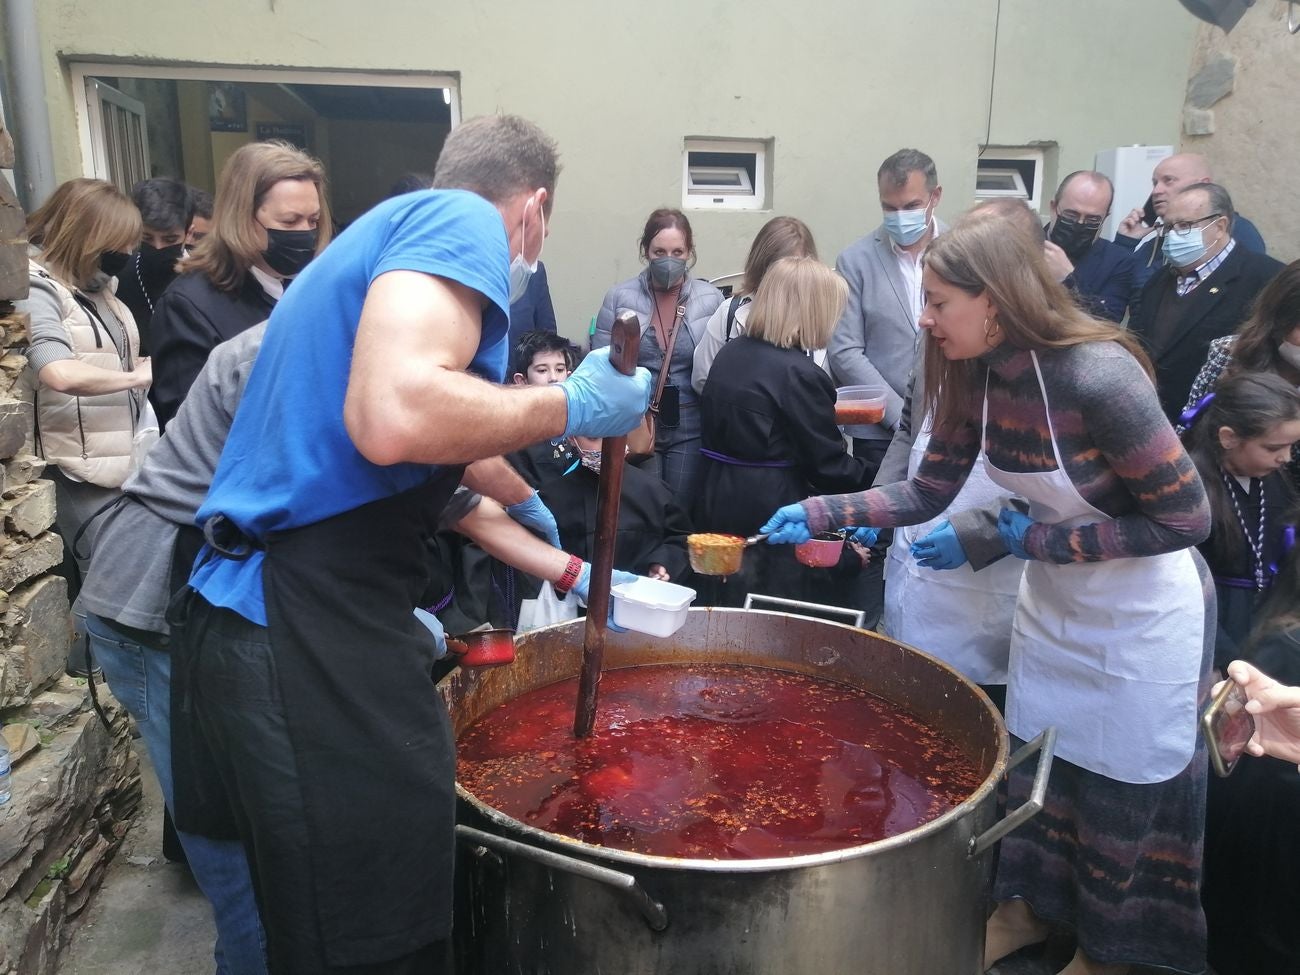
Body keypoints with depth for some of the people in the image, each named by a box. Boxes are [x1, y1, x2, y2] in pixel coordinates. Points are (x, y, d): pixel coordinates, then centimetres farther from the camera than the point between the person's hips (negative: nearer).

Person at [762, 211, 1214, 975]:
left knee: (1119, 786, 11)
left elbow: (1187, 517, -25)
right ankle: (1027, 905, 42)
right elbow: (930, 491, -3)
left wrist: (1039, 539, -22)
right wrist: (820, 511, -14)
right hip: (1055, 595, 7)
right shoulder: (974, 375, -10)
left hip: (1142, 610, -6)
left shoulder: (1096, 376, -32)